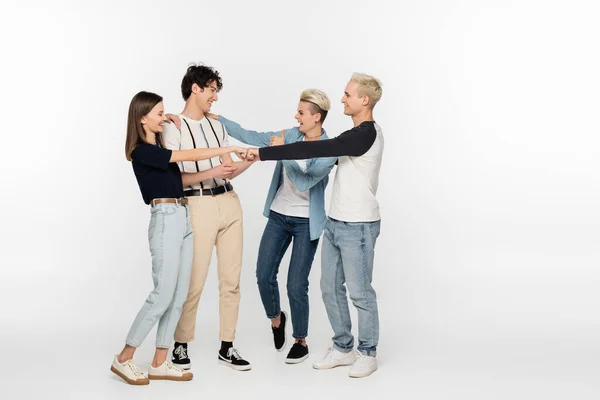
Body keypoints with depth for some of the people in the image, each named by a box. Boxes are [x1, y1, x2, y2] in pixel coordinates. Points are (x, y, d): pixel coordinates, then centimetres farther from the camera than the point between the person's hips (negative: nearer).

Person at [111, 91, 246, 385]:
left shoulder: (158, 148, 18)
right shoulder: (142, 151, -11)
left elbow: (178, 178, 20)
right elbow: (190, 156, -13)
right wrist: (229, 148, -10)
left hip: (183, 218, 9)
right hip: (166, 220, -9)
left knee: (179, 296, 7)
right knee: (163, 295, -7)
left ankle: (159, 364, 13)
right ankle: (123, 359, 5)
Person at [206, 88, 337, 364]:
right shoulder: (291, 135, 0)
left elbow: (304, 182, -24)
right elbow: (253, 137, 5)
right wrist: (217, 119, 4)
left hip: (306, 223, -5)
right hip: (279, 216, 5)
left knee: (296, 285, -4)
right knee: (264, 276, 5)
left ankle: (300, 341, 18)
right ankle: (276, 319, 35)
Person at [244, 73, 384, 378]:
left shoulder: (367, 134, -20)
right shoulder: (357, 133, 12)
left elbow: (316, 150, -26)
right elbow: (328, 155, 26)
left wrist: (263, 153, -25)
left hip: (358, 226, -9)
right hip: (336, 223, 9)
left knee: (360, 292, 2)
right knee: (330, 287, 13)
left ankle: (368, 353, 18)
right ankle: (343, 348, 26)